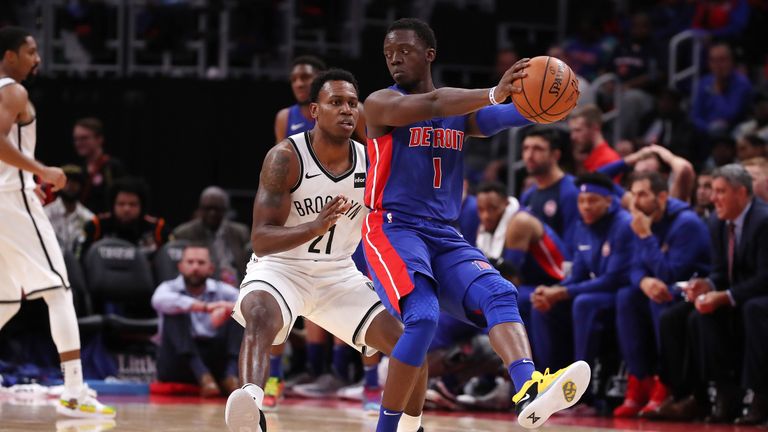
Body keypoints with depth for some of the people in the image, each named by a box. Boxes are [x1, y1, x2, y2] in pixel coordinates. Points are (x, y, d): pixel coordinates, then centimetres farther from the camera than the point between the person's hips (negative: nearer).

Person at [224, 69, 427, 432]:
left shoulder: (370, 163, -4)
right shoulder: (286, 158, -19)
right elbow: (260, 241, -25)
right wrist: (315, 228, -41)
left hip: (339, 275, 5)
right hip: (280, 268, -5)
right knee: (261, 318, -39)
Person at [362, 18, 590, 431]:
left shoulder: (461, 110, 15)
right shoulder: (381, 104, -3)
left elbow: (502, 117, -7)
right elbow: (432, 105, -24)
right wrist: (494, 93, -41)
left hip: (445, 237, 5)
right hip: (392, 229, -5)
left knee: (498, 293, -21)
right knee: (422, 318, -26)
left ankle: (528, 391, -43)